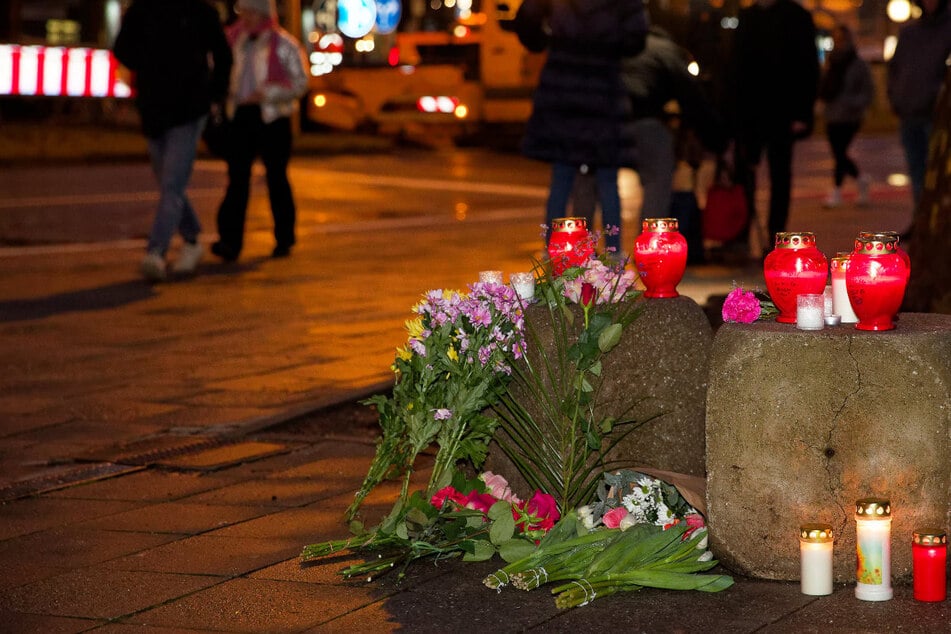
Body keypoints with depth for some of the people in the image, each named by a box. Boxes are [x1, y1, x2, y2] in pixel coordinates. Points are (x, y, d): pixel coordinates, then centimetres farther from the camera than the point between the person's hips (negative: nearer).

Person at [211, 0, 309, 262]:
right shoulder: (234, 40, 10)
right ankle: (230, 242, -11)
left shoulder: (283, 44, -3)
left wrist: (268, 93, -18)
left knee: (276, 177, 6)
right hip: (240, 115, 3)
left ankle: (284, 239, 18)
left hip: (273, 118, -3)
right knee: (237, 178, -5)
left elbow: (300, 82, -5)